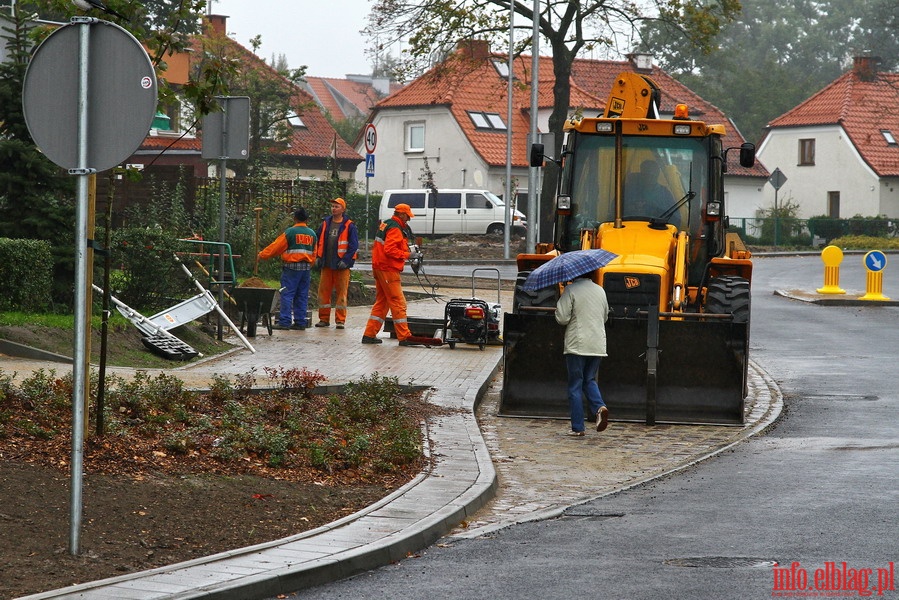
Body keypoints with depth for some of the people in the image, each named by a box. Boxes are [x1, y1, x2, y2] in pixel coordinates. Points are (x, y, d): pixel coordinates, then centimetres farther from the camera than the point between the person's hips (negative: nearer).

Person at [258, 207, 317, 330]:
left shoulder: (290, 232, -7)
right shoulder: (312, 234, 11)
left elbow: (276, 246, -4)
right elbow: (313, 253, 16)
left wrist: (262, 255, 5)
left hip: (291, 267, -6)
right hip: (306, 267, 6)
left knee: (287, 294, -5)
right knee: (302, 296, 9)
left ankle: (284, 321, -11)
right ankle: (300, 322, 9)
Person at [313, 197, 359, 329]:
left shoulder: (349, 225, -1)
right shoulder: (325, 223, 13)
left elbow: (353, 245, -5)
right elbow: (319, 241, 20)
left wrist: (346, 260, -13)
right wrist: (318, 257, 9)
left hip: (341, 265, -4)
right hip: (326, 264, 4)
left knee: (341, 292, -1)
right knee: (324, 291, 4)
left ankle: (340, 320, 4)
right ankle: (324, 319, 11)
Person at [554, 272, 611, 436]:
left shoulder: (571, 290, -9)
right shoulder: (600, 291, 9)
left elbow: (562, 318, -12)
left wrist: (558, 306, 7)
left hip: (577, 344, -5)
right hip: (597, 346, 5)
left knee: (575, 386, 3)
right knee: (589, 380, 17)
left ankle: (577, 427, 2)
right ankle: (600, 407, -11)